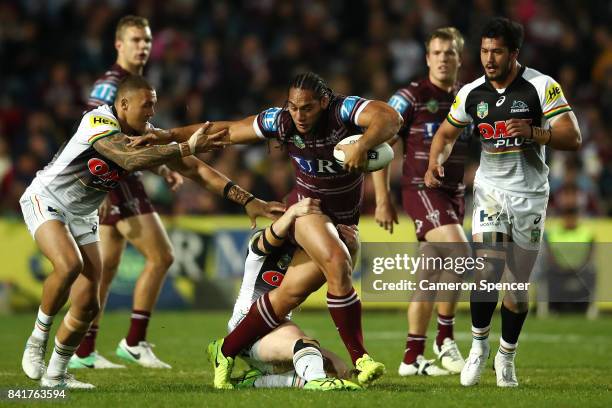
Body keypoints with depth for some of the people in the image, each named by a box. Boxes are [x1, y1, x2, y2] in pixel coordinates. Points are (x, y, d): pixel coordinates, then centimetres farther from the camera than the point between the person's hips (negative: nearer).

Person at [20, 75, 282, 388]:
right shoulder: (99, 121, -26)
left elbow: (195, 170, -6)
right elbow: (131, 160, -43)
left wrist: (248, 200, -13)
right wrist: (186, 148, -46)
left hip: (82, 217, 7)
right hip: (46, 200, -7)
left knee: (87, 306, -3)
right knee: (69, 264, -34)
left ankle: (56, 374, 14)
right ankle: (37, 340, -14)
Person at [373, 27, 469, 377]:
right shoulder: (410, 98, -7)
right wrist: (383, 199, -8)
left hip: (455, 192, 6)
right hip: (421, 189, -6)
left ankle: (413, 358, 15)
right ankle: (445, 339, -12)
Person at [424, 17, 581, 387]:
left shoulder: (542, 87, -11)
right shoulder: (472, 93, 0)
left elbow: (573, 138, -14)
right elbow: (447, 133, 16)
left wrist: (533, 132, -30)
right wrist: (435, 163, -3)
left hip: (531, 195, -1)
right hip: (491, 189, 1)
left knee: (518, 284, 5)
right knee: (487, 272, -19)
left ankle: (507, 356, 25)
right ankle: (479, 344, 2)